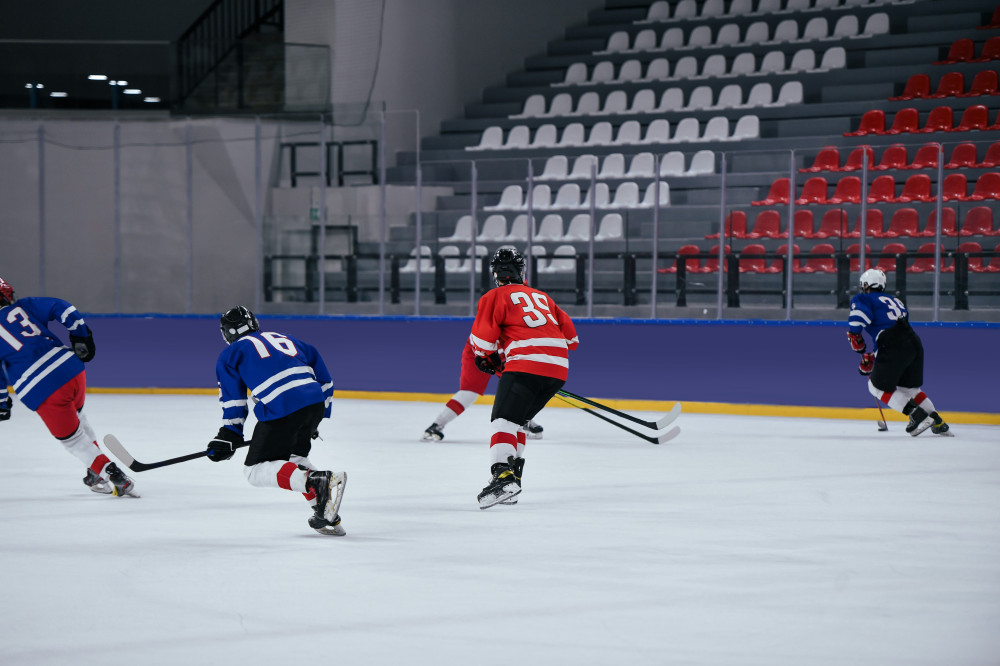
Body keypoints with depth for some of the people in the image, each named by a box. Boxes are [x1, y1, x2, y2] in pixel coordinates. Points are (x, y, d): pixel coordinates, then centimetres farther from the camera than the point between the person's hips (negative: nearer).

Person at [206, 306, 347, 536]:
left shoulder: (231, 353, 18)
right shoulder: (284, 338, 32)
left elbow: (233, 399, 10)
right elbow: (323, 379, 30)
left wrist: (229, 437, 17)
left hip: (280, 410, -6)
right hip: (316, 404, 6)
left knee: (256, 470, 3)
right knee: (294, 457, 29)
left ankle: (318, 482, -21)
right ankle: (327, 515, 15)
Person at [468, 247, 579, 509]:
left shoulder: (495, 297, 9)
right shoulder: (542, 296, 28)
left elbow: (482, 339, 1)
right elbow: (570, 335, 26)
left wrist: (487, 359, 20)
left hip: (526, 362, -6)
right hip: (558, 367, 6)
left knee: (504, 418, -12)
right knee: (517, 420, 20)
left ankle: (503, 475, -34)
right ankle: (513, 475, 13)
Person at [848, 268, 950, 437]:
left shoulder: (863, 299, 9)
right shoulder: (894, 300, 31)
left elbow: (857, 320, -12)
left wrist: (856, 341, 4)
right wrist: (870, 359, 35)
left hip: (895, 347, -7)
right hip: (915, 344, 7)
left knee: (878, 386, 7)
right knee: (909, 387, 25)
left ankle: (917, 415, -5)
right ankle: (937, 422, 19)